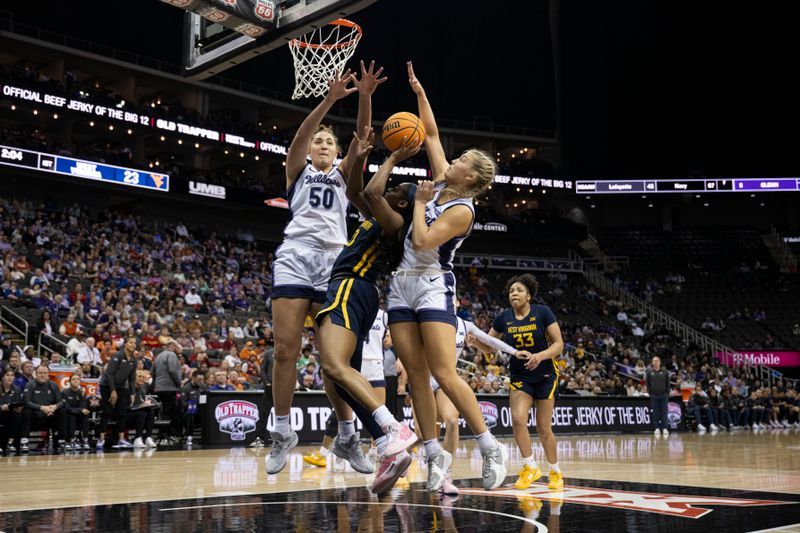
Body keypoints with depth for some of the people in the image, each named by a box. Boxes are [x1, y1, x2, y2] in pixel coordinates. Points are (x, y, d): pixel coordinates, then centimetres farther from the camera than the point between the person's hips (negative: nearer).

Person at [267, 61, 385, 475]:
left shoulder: (343, 174, 20)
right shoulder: (297, 171, 16)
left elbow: (362, 138, 4)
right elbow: (301, 135, -3)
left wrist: (365, 97, -12)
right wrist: (330, 100, -17)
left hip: (334, 261, 1)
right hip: (296, 257, -1)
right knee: (285, 348, -8)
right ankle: (282, 431, 4)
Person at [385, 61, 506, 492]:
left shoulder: (462, 210, -12)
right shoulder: (442, 183, 9)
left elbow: (423, 240, -21)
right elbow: (431, 134, 18)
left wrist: (420, 202, -7)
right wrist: (419, 93, 15)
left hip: (433, 285, -8)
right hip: (403, 283, 8)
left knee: (444, 374, -14)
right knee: (416, 375, 3)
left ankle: (491, 447, -3)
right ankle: (435, 453, 9)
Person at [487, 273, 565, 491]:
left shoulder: (542, 312, -12)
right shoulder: (503, 318, -4)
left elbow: (558, 344, -12)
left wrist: (540, 356, -30)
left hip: (545, 376, -2)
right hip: (519, 376, 2)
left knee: (543, 428, 1)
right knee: (518, 419, -17)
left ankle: (556, 472, 21)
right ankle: (530, 467, 0)